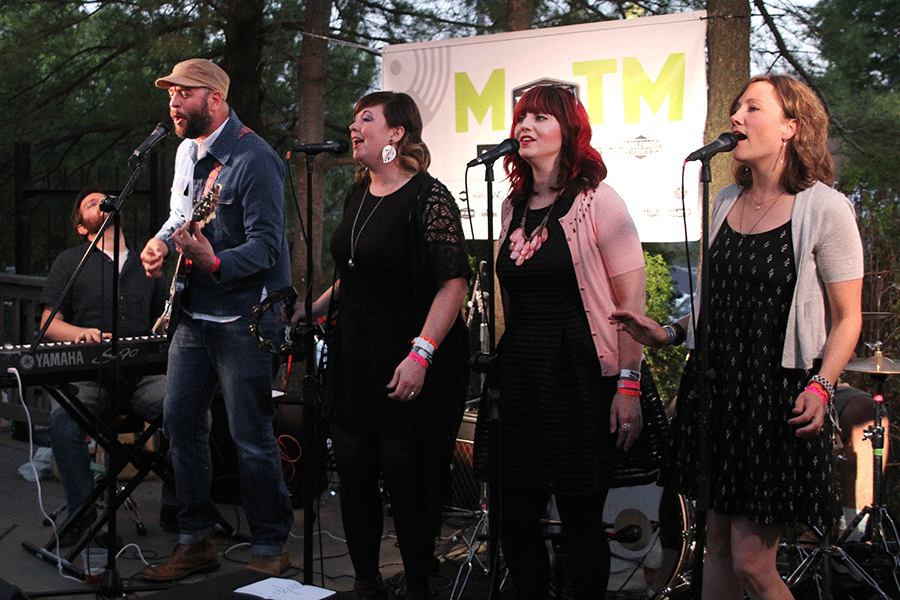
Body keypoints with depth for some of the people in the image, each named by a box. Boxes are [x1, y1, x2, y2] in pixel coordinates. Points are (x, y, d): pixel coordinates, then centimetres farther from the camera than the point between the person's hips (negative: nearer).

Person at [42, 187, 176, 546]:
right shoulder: (70, 262, 13)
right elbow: (49, 324, 7)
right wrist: (79, 333, -15)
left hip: (143, 374, 2)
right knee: (62, 422, -33)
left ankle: (175, 505, -10)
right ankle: (81, 512, -12)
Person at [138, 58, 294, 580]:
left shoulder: (253, 158, -15)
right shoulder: (188, 150, 13)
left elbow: (267, 246, -20)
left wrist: (214, 262, -35)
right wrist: (161, 242, 5)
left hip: (244, 317, -9)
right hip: (193, 313, 9)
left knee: (251, 435, -5)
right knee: (181, 421, 10)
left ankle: (271, 548, 10)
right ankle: (197, 539, 23)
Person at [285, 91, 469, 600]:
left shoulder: (428, 197, -13)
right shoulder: (358, 196, 12)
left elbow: (454, 281, -19)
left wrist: (421, 353, -26)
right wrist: (311, 309, 14)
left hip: (408, 370, -7)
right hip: (353, 360, 8)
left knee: (404, 475, -1)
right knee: (354, 471, 10)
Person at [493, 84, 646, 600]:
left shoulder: (597, 201, -6)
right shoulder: (513, 208, 13)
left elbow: (632, 300, -10)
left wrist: (629, 384, -16)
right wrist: (501, 369, 16)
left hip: (582, 378, -6)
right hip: (519, 378, 6)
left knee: (581, 519, 3)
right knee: (516, 522, 8)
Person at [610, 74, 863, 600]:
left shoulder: (825, 208, -8)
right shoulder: (725, 202, 11)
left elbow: (847, 318, -7)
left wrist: (820, 387, -20)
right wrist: (669, 334, 9)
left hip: (779, 397, -6)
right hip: (715, 384, 6)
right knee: (718, 547, 13)